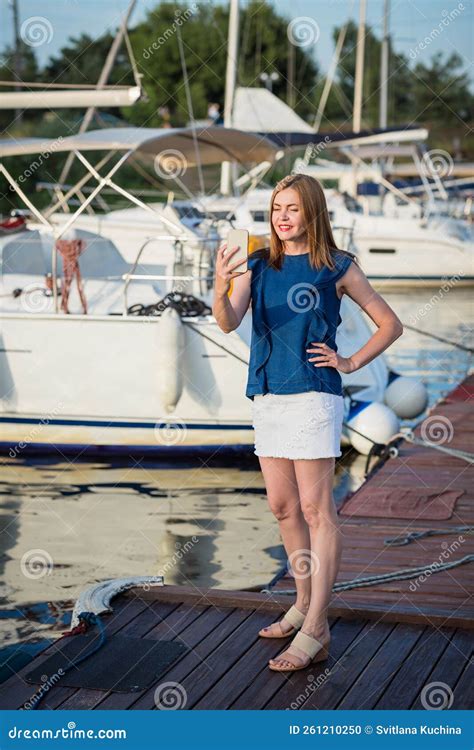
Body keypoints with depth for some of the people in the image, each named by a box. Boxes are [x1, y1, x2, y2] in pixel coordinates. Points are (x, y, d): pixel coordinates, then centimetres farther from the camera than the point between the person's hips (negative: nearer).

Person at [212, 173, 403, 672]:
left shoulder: (337, 267, 0)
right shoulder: (257, 265, 9)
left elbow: (390, 324, 7)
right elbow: (228, 323, -6)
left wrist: (350, 363, -2)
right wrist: (220, 290, -25)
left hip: (313, 394, -5)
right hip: (266, 396, 6)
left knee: (316, 510, -6)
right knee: (282, 507, 13)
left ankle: (315, 632, -6)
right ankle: (305, 604, 29)